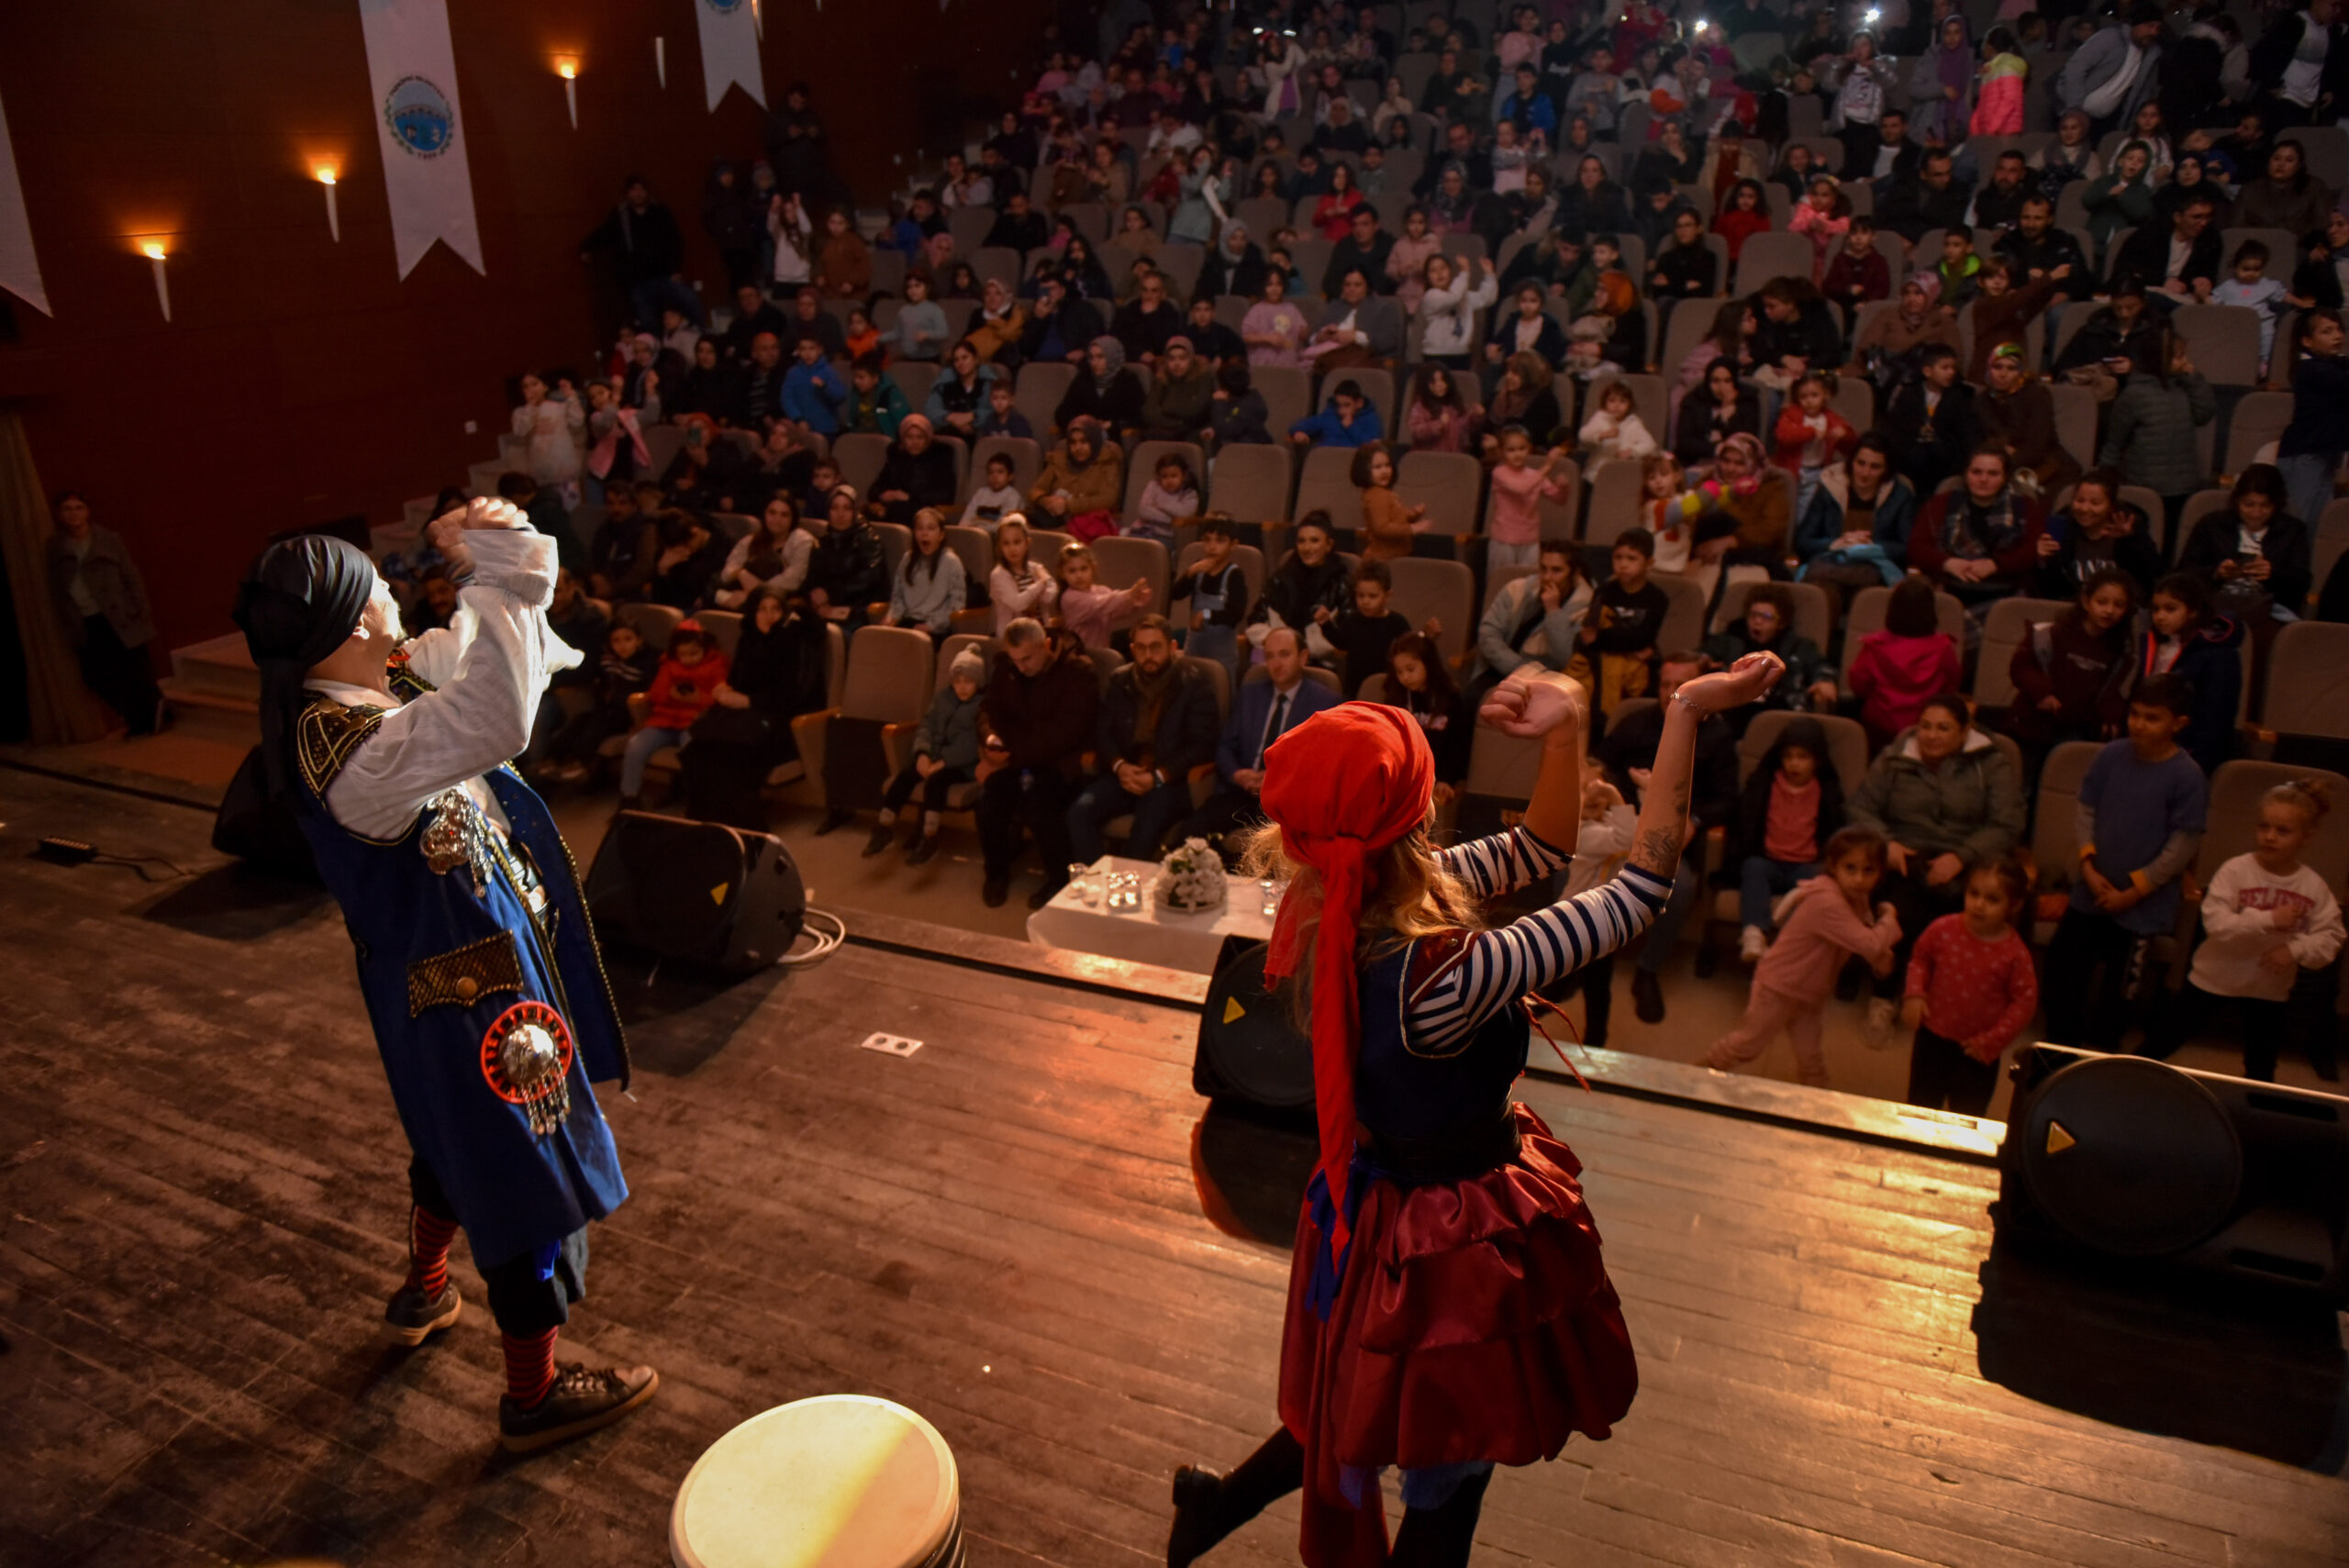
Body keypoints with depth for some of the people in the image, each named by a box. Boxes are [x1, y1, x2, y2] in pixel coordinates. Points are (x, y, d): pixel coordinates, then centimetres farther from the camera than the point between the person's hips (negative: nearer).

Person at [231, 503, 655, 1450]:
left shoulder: (378, 683, -3)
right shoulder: (349, 749, -32)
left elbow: (473, 661, 11)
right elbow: (496, 718, -51)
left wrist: (501, 562, -8)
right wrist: (502, 570, -42)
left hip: (440, 972, 10)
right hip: (472, 989, -10)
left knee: (457, 1133, 32)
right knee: (530, 1168, 6)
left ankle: (423, 1291, 57)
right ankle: (534, 1393, 25)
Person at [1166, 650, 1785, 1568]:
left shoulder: (1328, 920, -12)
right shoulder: (1438, 975, -37)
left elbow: (1538, 852, -3)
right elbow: (1642, 888, -30)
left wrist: (1566, 733, -18)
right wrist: (1686, 714, -25)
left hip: (1377, 1209, 8)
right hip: (1461, 1241, -8)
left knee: (1369, 1416, 35)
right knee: (1446, 1489, 21)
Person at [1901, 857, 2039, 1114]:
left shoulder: (2015, 953, -17)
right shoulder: (1943, 929, -13)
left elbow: (2025, 1001, -11)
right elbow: (1920, 959, 5)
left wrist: (1992, 1042, -12)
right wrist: (1914, 994, -11)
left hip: (1977, 1051, -2)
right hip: (1933, 1037, 2)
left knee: (1967, 1120, 13)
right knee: (1920, 1106, 18)